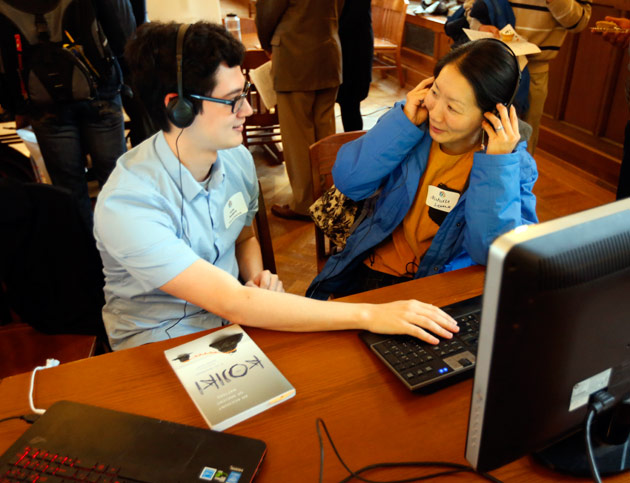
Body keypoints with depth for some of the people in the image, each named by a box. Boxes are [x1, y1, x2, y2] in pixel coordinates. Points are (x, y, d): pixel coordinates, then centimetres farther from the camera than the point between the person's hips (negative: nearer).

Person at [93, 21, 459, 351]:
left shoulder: (237, 160, -4)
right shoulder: (127, 204, -27)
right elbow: (233, 305, -33)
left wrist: (257, 277, -8)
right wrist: (368, 315, -34)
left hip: (232, 324, 6)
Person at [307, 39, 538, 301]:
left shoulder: (514, 164, -11)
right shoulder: (413, 118, -4)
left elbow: (493, 252, -22)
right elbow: (348, 182, -11)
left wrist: (497, 164, -26)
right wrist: (403, 122, -16)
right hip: (374, 271, 2)